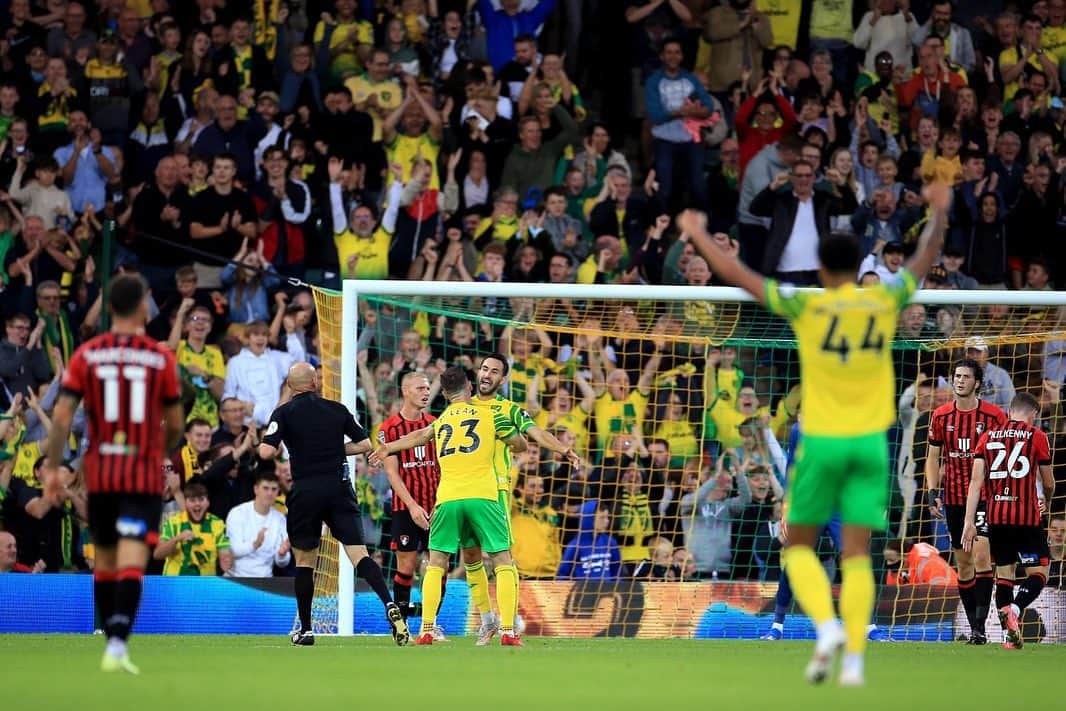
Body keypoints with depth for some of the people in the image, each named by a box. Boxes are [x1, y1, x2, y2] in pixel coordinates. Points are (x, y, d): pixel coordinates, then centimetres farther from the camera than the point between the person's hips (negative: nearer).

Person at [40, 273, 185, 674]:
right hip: (144, 474, -2)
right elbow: (175, 423, 4)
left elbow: (62, 415, -6)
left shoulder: (86, 356, 0)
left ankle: (112, 641, 26)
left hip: (99, 473, 2)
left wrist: (52, 467, 0)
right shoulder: (161, 358, -3)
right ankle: (118, 646, -24)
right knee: (132, 562, -10)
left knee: (104, 560, 18)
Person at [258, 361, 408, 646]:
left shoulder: (284, 413, -2)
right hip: (339, 489, 2)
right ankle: (389, 606, -25)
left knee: (304, 560, 12)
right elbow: (365, 444, 12)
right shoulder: (337, 410, 7)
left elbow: (266, 452, -12)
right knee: (359, 554, -4)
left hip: (305, 492, -2)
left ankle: (305, 630, 15)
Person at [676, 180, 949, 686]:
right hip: (870, 441, 2)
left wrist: (699, 235, 9)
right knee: (856, 555, 3)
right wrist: (939, 212, 33)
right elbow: (925, 258, 17)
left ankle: (826, 627, -11)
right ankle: (854, 659, -6)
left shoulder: (807, 307, -8)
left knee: (799, 546, 12)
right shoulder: (885, 303, -1)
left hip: (821, 442, -2)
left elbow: (735, 274, -4)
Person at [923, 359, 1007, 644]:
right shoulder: (941, 416, 6)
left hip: (985, 497, -4)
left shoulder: (994, 415, -4)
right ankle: (973, 626, 14)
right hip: (954, 498, 4)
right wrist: (932, 493, 0)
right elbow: (933, 457, 11)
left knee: (981, 555, -17)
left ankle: (980, 625, -18)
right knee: (963, 563, 7)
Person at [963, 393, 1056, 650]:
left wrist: (969, 522, 1)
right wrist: (1046, 501, 31)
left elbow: (976, 481, 2)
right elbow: (1048, 483, 8)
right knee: (1038, 574, 4)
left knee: (1004, 573, 13)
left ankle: (1010, 637, 8)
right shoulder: (1037, 437, 0)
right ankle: (1013, 610, -24)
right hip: (1027, 517, -4)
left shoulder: (988, 437, 9)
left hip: (996, 518, 4)